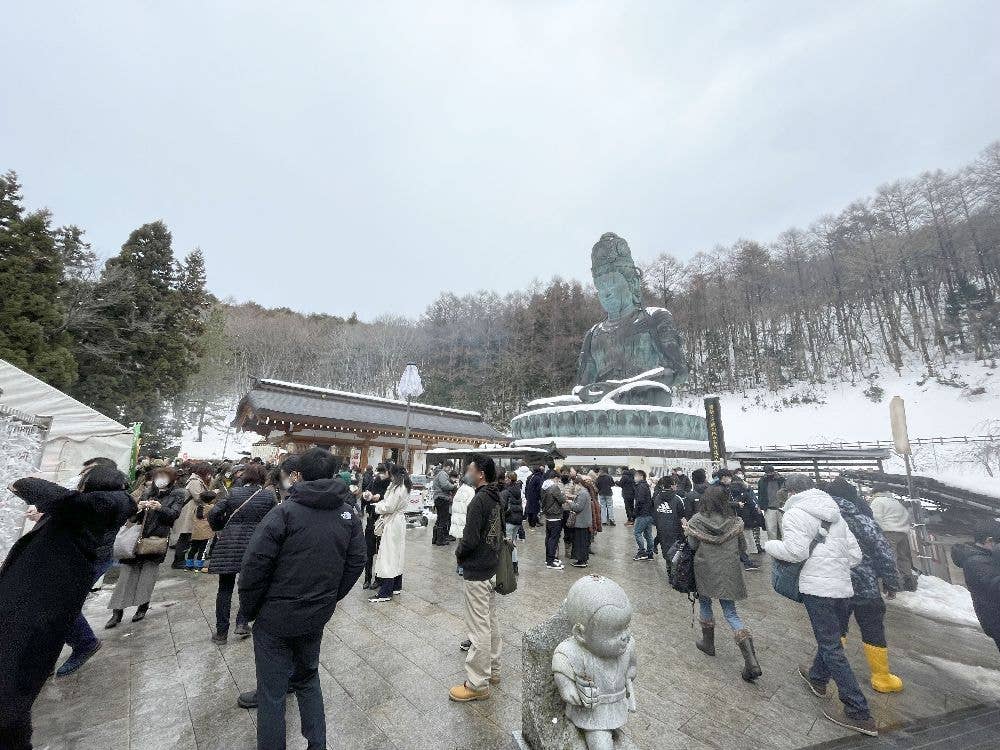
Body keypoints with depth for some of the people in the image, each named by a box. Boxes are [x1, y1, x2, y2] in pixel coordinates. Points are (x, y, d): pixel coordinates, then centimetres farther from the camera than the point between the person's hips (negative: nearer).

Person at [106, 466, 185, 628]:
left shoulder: (177, 494, 2)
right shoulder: (147, 492, 12)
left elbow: (174, 514, -10)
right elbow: (134, 517, 10)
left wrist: (160, 508, -27)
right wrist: (138, 508, -12)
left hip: (158, 538, -3)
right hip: (139, 536, 3)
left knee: (148, 572, 0)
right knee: (128, 572, 2)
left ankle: (143, 606, 15)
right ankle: (117, 611, 10)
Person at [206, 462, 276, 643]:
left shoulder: (233, 492, -2)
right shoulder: (269, 495, -4)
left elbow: (213, 514, -4)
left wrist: (219, 531, 13)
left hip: (229, 545, 1)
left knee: (225, 589, 14)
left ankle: (221, 632, 22)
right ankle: (242, 623, 17)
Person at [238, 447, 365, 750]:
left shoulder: (285, 511, -17)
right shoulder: (349, 515, -4)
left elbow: (255, 564, -18)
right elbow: (356, 562, -1)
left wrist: (248, 608, -3)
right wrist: (330, 598, 10)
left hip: (276, 617, -4)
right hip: (317, 616, 5)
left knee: (272, 691, 14)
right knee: (308, 678, 26)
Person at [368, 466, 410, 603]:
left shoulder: (397, 488, -19)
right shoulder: (405, 488, 10)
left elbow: (389, 507, -20)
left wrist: (378, 506, -3)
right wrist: (381, 503, 4)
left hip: (392, 524, -10)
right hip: (399, 521, 10)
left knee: (388, 556, -4)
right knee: (397, 555, 16)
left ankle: (385, 593, 2)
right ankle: (396, 587, 27)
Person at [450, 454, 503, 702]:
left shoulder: (479, 500, -23)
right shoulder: (496, 498, 4)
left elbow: (470, 540, -26)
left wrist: (458, 553, -5)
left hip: (477, 572, -9)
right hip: (492, 567, 9)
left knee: (479, 628, 4)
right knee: (491, 621, 21)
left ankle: (478, 684, 17)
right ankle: (493, 671, 36)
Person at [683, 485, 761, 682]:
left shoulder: (697, 521, -13)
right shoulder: (735, 521, -5)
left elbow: (692, 546, -10)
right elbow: (742, 548, 4)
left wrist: (686, 529, 5)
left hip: (705, 572, -2)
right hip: (729, 573, 2)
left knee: (705, 603, 22)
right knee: (731, 613, 11)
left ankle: (708, 643, 35)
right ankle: (751, 661, 0)